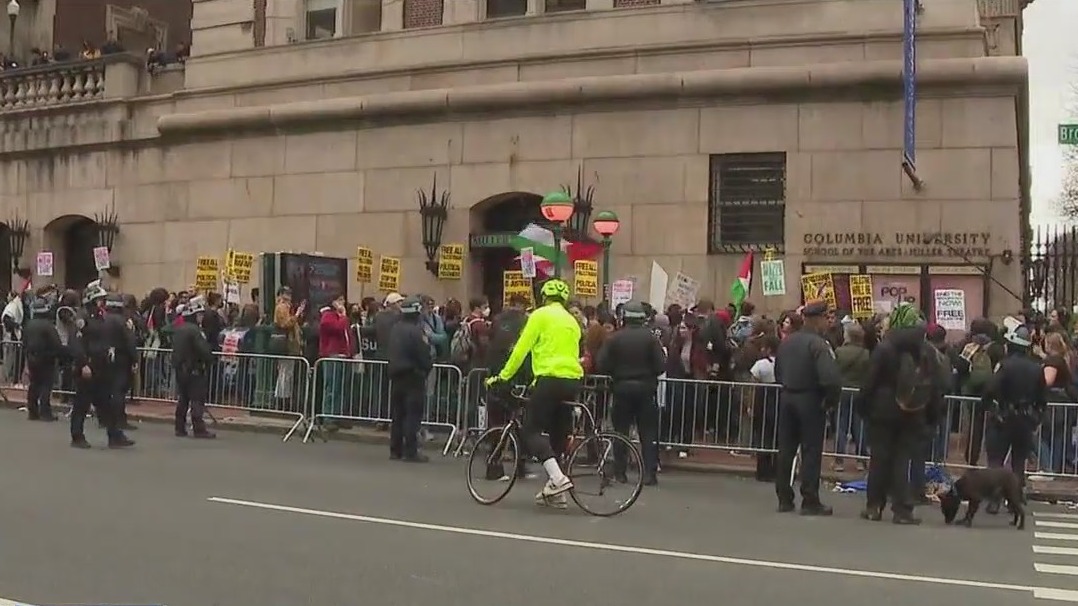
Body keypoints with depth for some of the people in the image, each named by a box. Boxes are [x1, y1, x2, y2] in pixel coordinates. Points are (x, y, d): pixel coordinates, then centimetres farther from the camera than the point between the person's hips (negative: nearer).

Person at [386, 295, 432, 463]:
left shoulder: (394, 328, 7)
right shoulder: (416, 331, -17)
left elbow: (392, 353, 12)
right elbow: (425, 356, -16)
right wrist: (428, 366, 2)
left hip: (396, 375, 7)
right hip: (413, 377, -7)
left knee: (397, 414, 12)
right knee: (413, 414, -3)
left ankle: (395, 450, 16)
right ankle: (411, 452, -3)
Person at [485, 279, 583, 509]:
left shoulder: (541, 315, 1)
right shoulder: (572, 321, 21)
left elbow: (521, 348, -4)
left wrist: (503, 376, 3)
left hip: (551, 379, -7)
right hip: (573, 381, 7)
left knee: (530, 430, -2)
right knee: (558, 432, 14)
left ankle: (557, 477, -18)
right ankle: (556, 492, 14)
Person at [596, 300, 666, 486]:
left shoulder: (614, 338, -5)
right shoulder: (650, 338, -5)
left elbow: (601, 364, -9)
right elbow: (661, 365, -9)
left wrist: (615, 373, 9)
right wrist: (650, 374, 10)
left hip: (621, 388, 0)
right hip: (645, 388, 0)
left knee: (621, 431, 9)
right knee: (648, 432, 5)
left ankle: (619, 472, 10)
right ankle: (649, 473, 0)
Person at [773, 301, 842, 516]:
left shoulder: (787, 342, 7)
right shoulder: (818, 344, -17)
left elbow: (778, 371, 14)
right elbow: (831, 377, -26)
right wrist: (831, 401, -12)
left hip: (787, 398, 7)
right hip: (810, 401, -6)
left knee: (786, 450, 11)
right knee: (811, 452, 1)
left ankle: (784, 499, 16)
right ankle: (810, 502, 4)